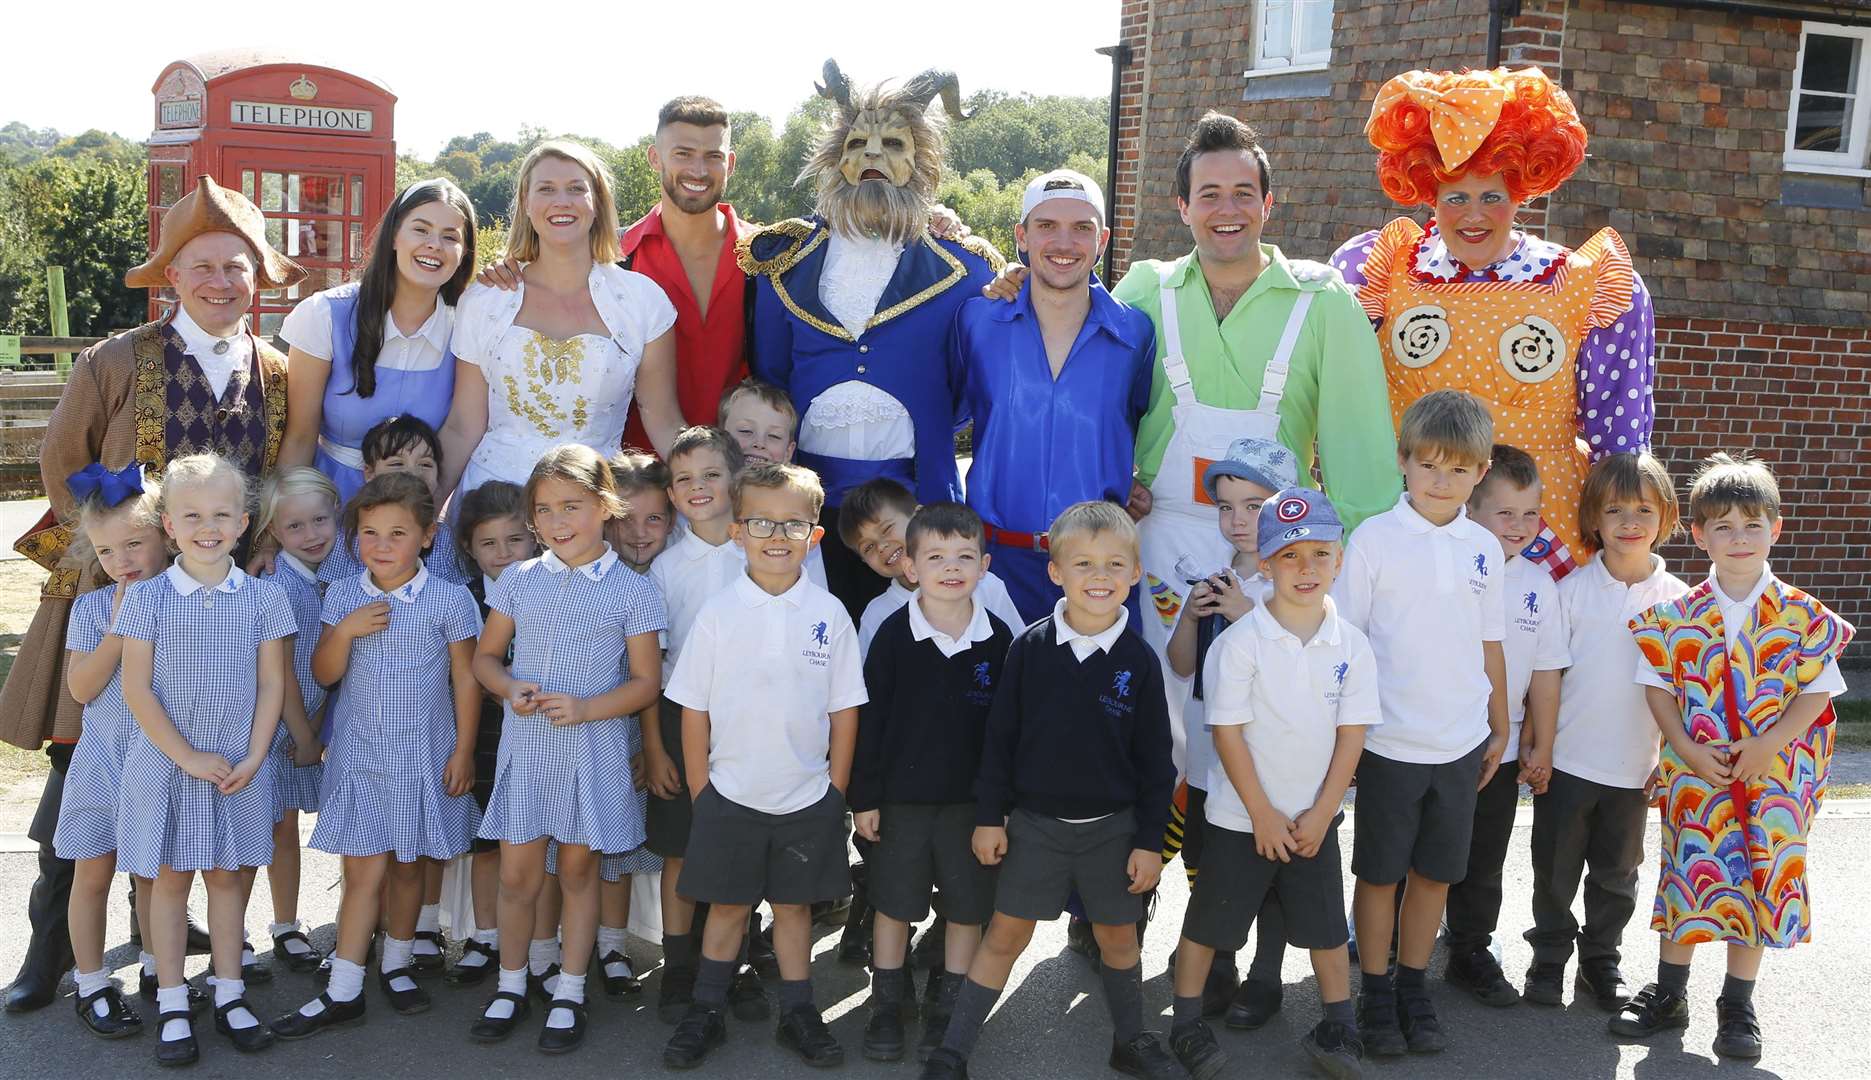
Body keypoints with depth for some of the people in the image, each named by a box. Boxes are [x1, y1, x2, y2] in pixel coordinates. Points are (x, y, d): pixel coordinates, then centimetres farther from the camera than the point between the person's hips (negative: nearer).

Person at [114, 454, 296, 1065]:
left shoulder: (263, 599, -2)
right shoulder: (148, 599, -6)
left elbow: (272, 685, 0)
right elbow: (137, 689, -8)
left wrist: (253, 758, -9)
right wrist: (186, 757, -12)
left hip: (239, 767, 1)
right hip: (165, 764, -1)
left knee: (227, 875, 11)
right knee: (170, 878, 8)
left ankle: (229, 996, 23)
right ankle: (172, 1007, 17)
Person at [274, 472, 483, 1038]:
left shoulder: (449, 600, -8)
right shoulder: (343, 596, 0)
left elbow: (465, 679, -2)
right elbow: (324, 674, 3)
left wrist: (463, 751, -2)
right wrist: (345, 630, -15)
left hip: (423, 755, -1)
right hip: (359, 754, 1)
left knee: (408, 864, 12)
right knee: (364, 868, -2)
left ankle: (396, 964, 31)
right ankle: (343, 992, 5)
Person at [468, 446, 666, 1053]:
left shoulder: (632, 592, -4)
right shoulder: (519, 581, 4)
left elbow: (645, 682, -3)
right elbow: (486, 657, 11)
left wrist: (585, 708, -17)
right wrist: (511, 689, -10)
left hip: (593, 753, -2)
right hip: (525, 748, 2)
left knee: (579, 870, 10)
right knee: (517, 875, 7)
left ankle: (569, 996, 24)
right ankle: (511, 987, 27)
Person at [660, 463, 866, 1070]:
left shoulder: (829, 615, -3)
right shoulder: (717, 613, -5)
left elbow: (844, 711, 2)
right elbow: (693, 710, -1)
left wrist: (836, 792, 0)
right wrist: (700, 790, -3)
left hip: (807, 798, 1)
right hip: (730, 794, 0)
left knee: (794, 905, 13)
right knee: (728, 905, 10)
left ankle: (798, 1014, 26)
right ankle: (705, 1013, 25)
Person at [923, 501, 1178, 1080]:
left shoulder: (1138, 660, -7)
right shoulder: (1030, 648, -8)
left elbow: (1156, 759, -1)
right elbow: (1000, 739, -1)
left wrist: (1150, 839, -2)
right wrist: (989, 816, -2)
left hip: (1113, 826, 0)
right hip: (1035, 822, 0)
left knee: (1118, 935, 13)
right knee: (1006, 932, 5)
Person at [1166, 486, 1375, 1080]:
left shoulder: (1352, 645, -4)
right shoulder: (1240, 641, -15)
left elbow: (1351, 735, -2)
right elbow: (1227, 732, -13)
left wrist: (1320, 814, -6)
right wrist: (1263, 814, -12)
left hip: (1314, 819, 3)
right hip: (1240, 816, -3)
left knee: (1326, 926, 13)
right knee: (1208, 921, 7)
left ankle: (1338, 1030, 29)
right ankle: (1187, 1026, 23)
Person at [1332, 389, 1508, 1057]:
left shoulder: (1484, 548, 3)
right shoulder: (1373, 539, -8)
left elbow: (1490, 646, 12)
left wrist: (1499, 729, 13)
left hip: (1461, 744, 3)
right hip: (1389, 742, -3)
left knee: (1435, 872, 12)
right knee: (1379, 872, 8)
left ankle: (1414, 988, 28)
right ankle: (1375, 995, 22)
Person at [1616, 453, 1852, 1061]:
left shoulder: (1801, 616, -4)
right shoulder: (1678, 615, -2)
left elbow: (1817, 690, -4)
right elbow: (1657, 686, 0)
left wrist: (1768, 745, -16)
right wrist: (1686, 749, -12)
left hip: (1772, 777, 0)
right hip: (1694, 776, 0)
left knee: (1761, 883, 7)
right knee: (1689, 876, 8)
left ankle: (1738, 1009, 22)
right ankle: (1668, 995, 24)